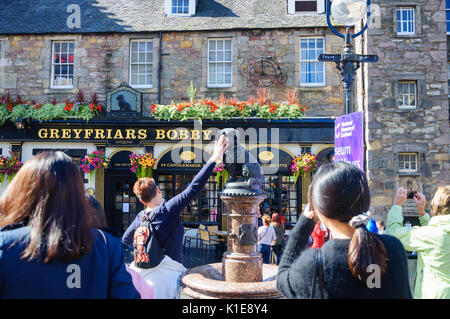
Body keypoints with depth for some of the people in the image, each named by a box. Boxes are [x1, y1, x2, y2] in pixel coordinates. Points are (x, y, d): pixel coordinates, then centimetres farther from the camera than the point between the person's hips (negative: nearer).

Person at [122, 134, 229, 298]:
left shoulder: (140, 217, 4)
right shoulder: (168, 210, -15)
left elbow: (125, 239, 20)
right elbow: (194, 187, -21)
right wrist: (214, 158, -20)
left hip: (144, 273, 7)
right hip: (166, 274, -7)